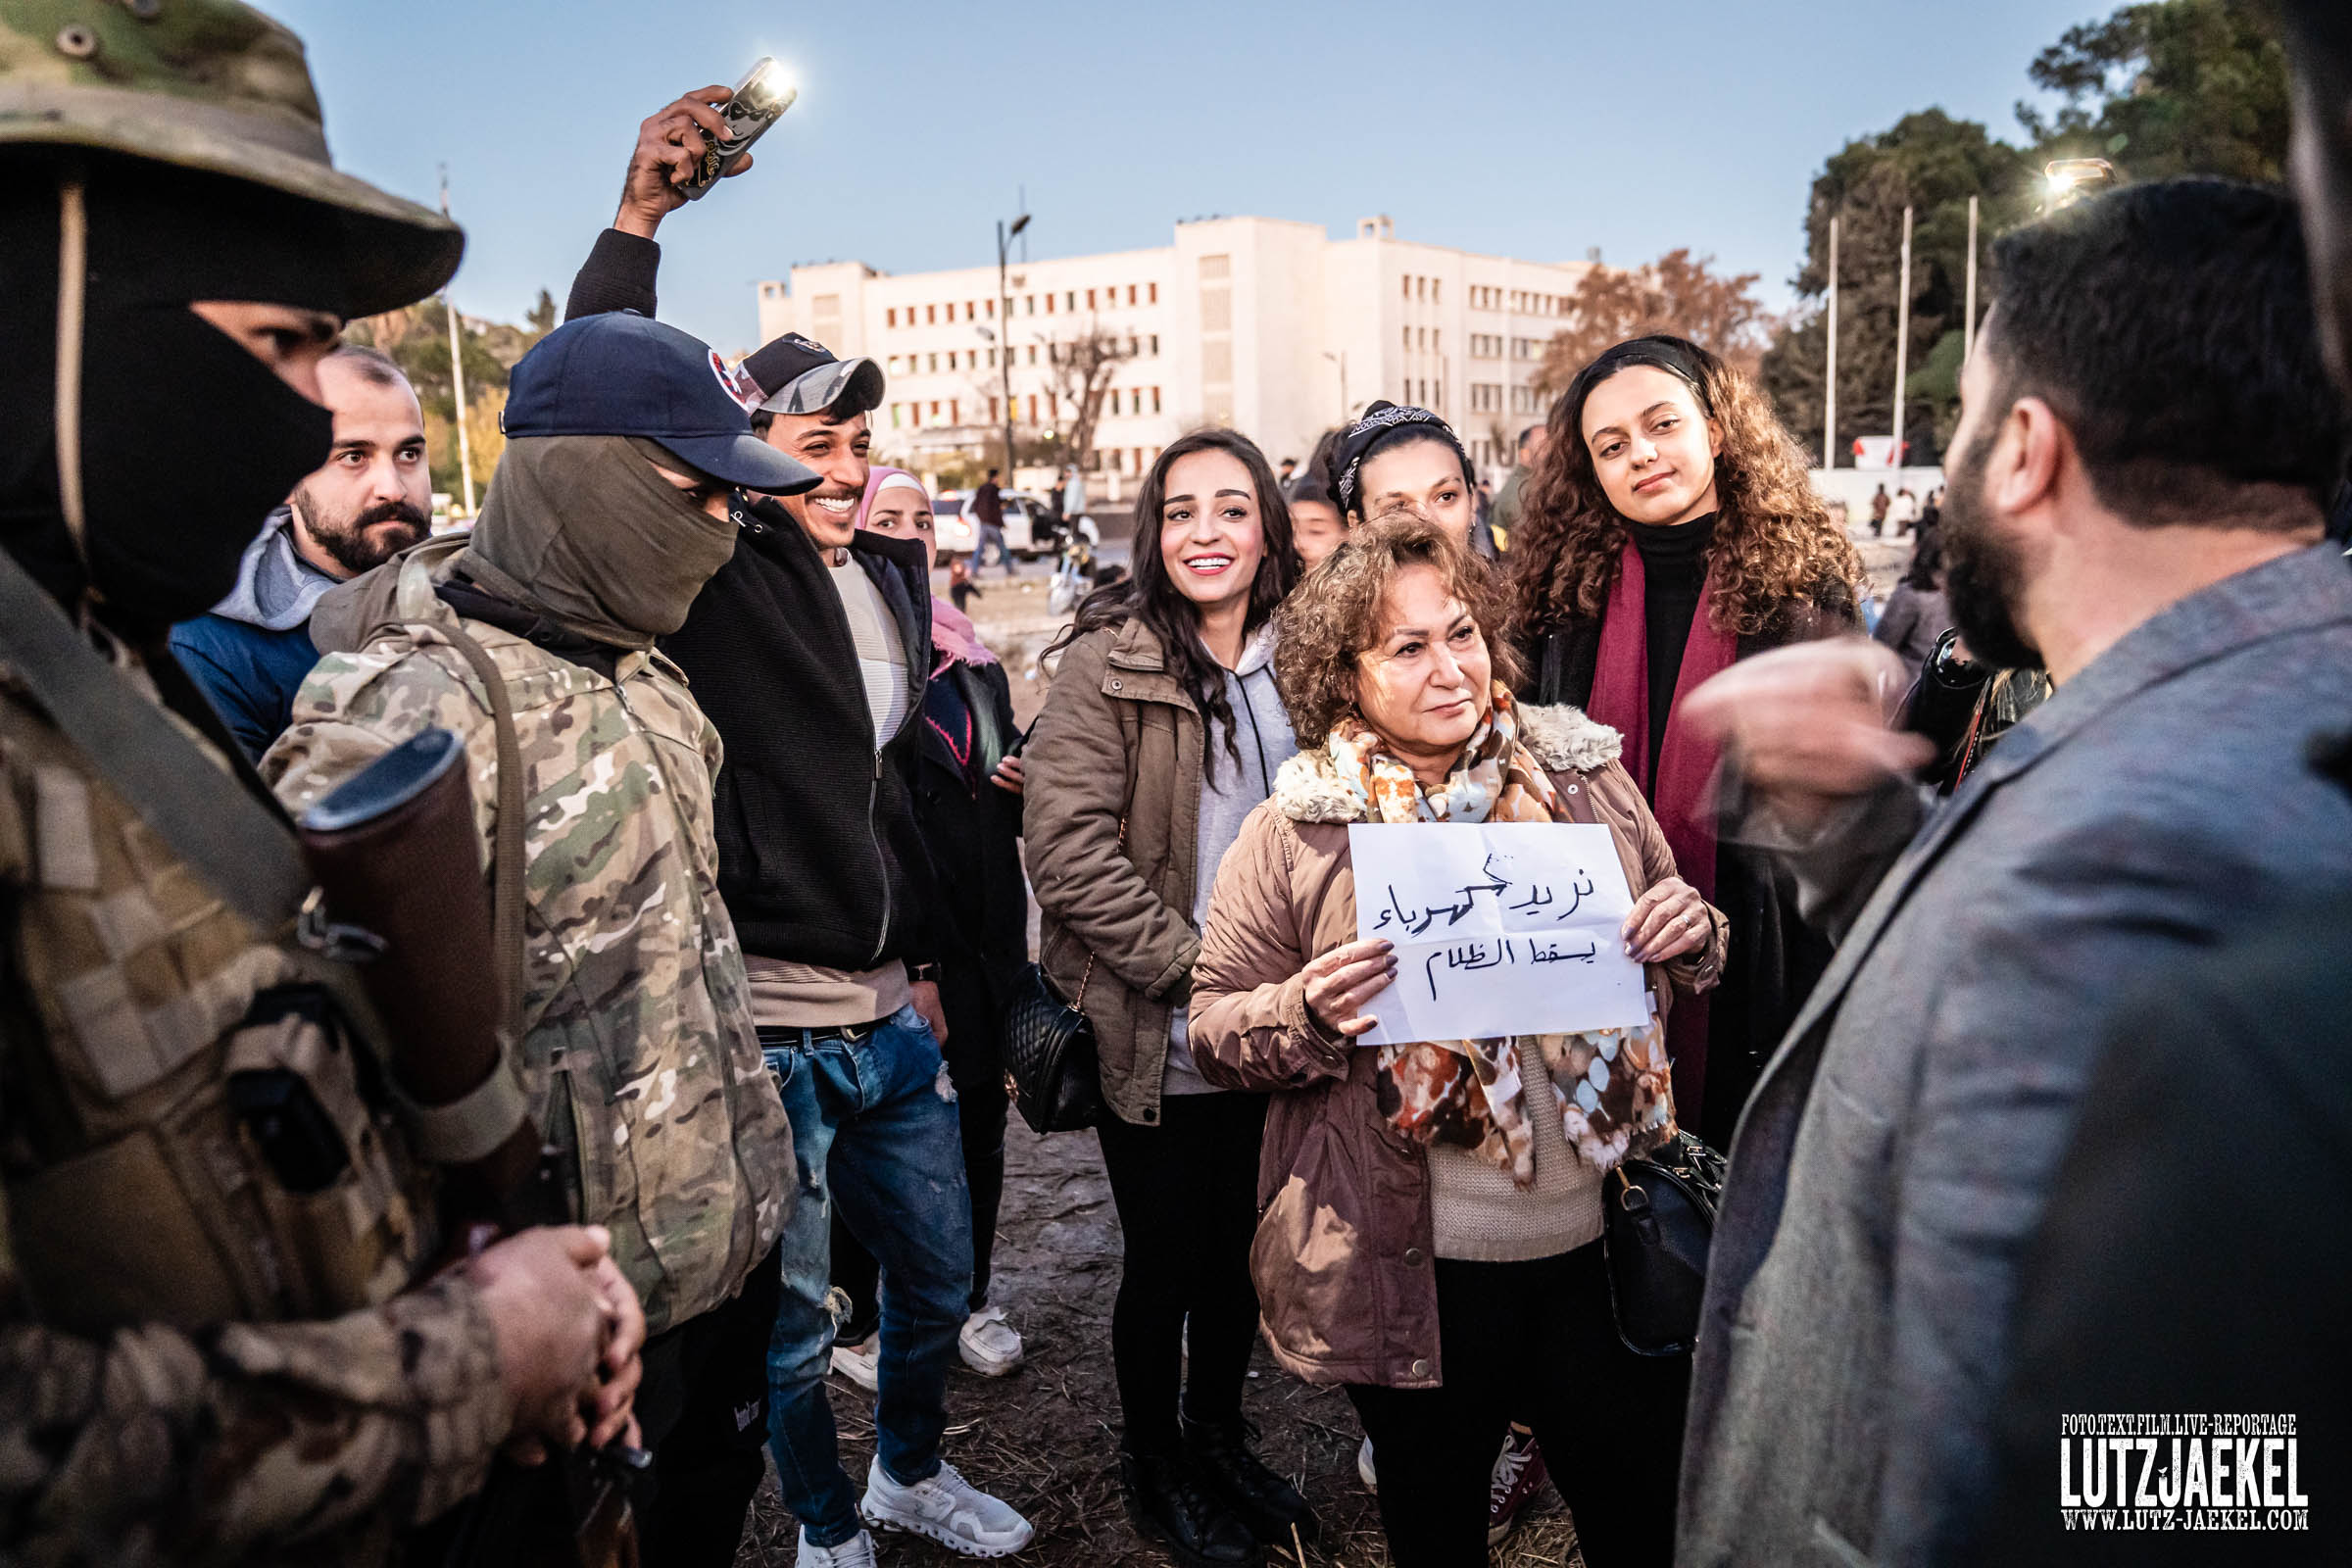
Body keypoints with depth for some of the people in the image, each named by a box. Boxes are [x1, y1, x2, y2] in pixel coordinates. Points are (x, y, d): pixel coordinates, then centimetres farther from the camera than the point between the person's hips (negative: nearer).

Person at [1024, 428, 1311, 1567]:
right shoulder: (1107, 661, -11)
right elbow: (1067, 846, -17)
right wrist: (1192, 965, -19)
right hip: (1152, 1036, -4)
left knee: (1242, 1246, 17)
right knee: (1166, 1257, 9)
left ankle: (1219, 1435, 41)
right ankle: (1154, 1465, 34)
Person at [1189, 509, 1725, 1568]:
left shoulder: (1587, 778, 2)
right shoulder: (1294, 834, -5)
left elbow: (1673, 965, 15)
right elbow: (1215, 1029, -2)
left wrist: (1692, 933, -8)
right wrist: (1311, 1015, -22)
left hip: (1601, 1243, 2)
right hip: (1416, 1268, -2)